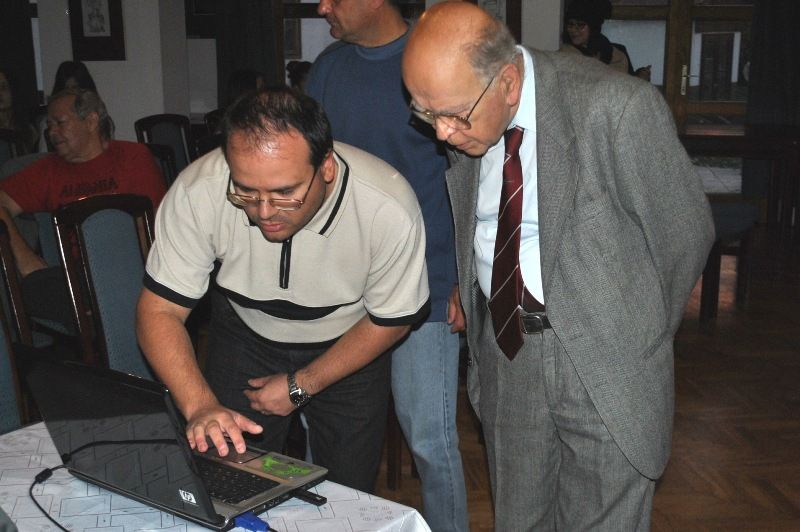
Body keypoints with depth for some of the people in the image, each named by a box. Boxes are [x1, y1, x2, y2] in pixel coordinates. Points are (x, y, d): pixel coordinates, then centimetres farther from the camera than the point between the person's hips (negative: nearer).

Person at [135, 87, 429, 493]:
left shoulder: (390, 208, -32)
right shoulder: (197, 192, -31)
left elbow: (390, 320, -15)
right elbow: (159, 310, -21)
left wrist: (300, 386, -14)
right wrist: (200, 406, -37)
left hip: (349, 345, 0)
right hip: (244, 335, 1)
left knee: (347, 495, 5)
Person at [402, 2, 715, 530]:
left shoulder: (618, 107, -21)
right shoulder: (463, 114, -4)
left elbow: (686, 231, -9)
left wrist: (640, 335, 2)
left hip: (605, 358, -5)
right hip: (503, 351, 5)